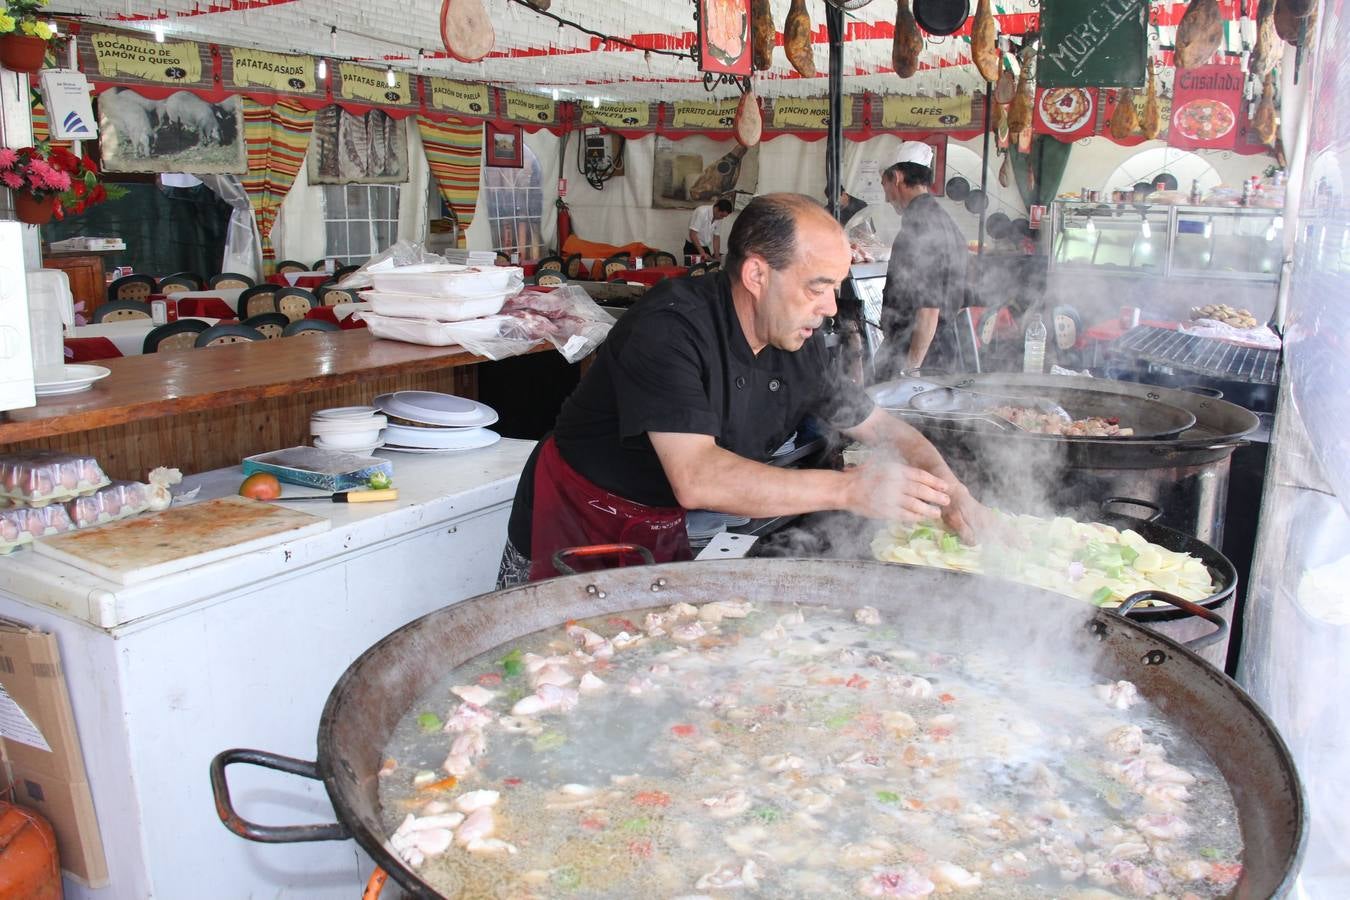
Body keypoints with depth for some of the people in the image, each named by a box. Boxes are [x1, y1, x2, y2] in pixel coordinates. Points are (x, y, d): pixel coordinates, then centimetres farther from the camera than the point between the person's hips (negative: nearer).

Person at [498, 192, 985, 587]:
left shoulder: (798, 341, -7)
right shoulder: (670, 324, -29)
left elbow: (882, 427, 5)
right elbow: (696, 478, -39)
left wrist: (949, 491, -13)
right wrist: (848, 488, -40)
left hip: (664, 534, 6)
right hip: (570, 530, -6)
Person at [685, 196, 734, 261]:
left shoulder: (718, 218, 1)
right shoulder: (702, 212, -20)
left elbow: (716, 237, 10)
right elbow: (692, 234, -24)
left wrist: (717, 255, -1)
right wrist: (702, 252, -29)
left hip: (705, 248, 6)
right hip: (692, 247, -6)